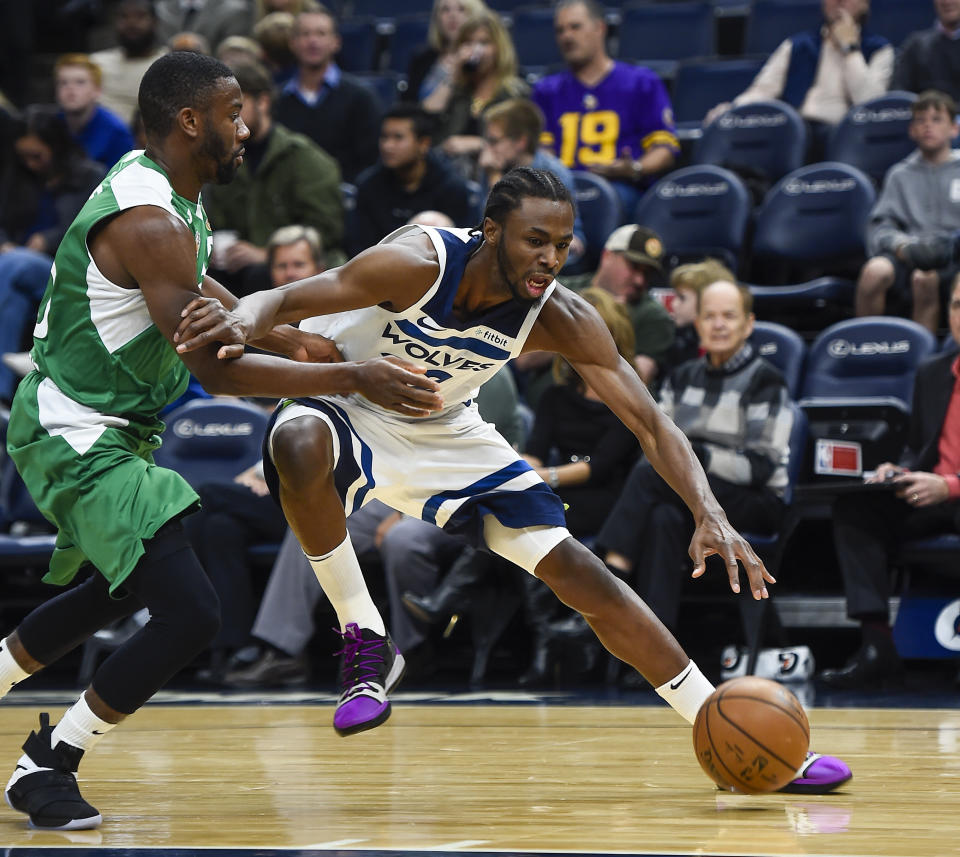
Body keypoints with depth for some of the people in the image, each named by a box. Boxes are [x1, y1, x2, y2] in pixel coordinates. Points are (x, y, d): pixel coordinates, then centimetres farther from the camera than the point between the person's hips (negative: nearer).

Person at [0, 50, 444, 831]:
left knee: (116, 591, 30)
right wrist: (353, 378, -25)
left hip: (108, 431, 11)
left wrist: (293, 341, 21)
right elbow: (217, 370, -28)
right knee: (191, 613, -17)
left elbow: (204, 298, 28)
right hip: (79, 437, -11)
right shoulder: (151, 223, -25)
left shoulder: (170, 200, 8)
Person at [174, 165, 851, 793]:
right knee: (299, 442, -42)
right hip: (349, 412, -4)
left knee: (584, 577, -4)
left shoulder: (559, 318, -19)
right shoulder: (419, 263, -31)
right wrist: (243, 321, -55)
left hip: (446, 437, 4)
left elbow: (651, 423, -17)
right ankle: (365, 642, -23)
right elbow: (282, 301, -30)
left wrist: (711, 516, -33)